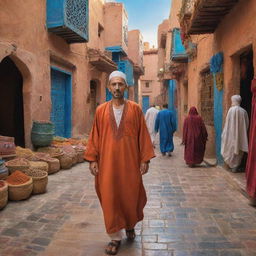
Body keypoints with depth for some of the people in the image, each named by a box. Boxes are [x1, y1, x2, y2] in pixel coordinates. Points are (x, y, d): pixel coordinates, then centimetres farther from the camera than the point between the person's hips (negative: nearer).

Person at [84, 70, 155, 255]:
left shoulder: (135, 109, 0)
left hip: (130, 162, 0)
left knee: (130, 196, 10)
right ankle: (116, 237, 21)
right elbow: (95, 136, 4)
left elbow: (143, 135, 0)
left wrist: (145, 159, -3)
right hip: (107, 162, 1)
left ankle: (130, 225, 40)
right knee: (110, 198, 4)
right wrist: (92, 159, -1)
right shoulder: (101, 110, 3)